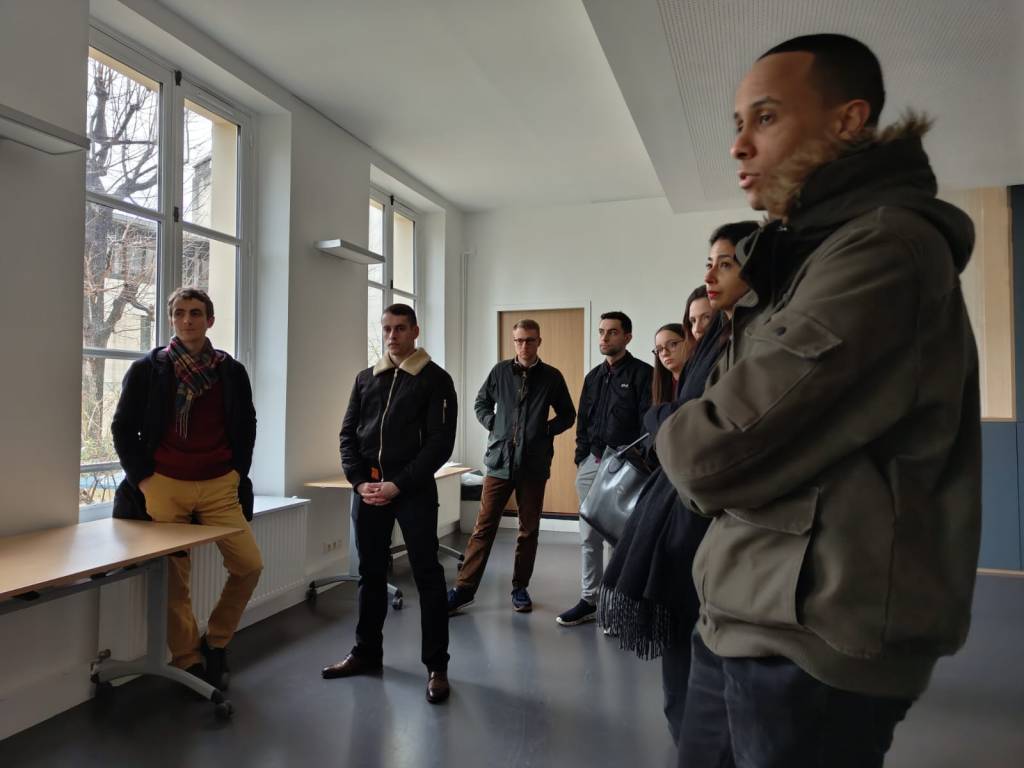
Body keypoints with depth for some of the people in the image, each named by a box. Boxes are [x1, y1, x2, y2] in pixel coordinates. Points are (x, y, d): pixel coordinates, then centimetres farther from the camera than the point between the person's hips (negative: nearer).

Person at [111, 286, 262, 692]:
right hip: (164, 487, -1)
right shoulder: (147, 369, 1)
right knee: (174, 580, 2)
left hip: (220, 487, 2)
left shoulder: (232, 372, 6)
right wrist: (142, 479, -3)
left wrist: (237, 473, 6)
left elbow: (246, 427, 15)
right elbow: (123, 428, 5)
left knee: (249, 565, -7)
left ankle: (215, 642, 15)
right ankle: (188, 663, 17)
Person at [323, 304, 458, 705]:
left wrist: (398, 485, -15)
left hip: (414, 490, -5)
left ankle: (436, 666, 8)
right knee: (370, 573, 14)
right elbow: (348, 434, 11)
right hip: (368, 490, 5)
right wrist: (359, 481, -4)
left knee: (427, 575, -1)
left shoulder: (435, 380, -2)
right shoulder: (365, 379, 13)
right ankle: (367, 653, 28)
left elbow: (440, 442, -9)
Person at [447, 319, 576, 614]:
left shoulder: (552, 376, 2)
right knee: (484, 526, 1)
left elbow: (568, 415, 11)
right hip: (499, 460, 0)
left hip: (534, 464, 0)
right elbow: (481, 403, 17)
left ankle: (520, 588, 22)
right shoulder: (500, 371, 4)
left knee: (529, 530, 9)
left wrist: (546, 430, -3)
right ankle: (465, 588, 7)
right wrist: (493, 425, 1)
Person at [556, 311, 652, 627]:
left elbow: (648, 422, -9)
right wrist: (582, 457, 10)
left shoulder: (642, 373, -3)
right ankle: (589, 601, 19)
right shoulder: (593, 377, 17)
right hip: (592, 462, 6)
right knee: (589, 537, 9)